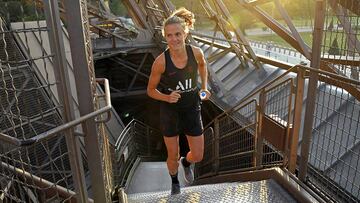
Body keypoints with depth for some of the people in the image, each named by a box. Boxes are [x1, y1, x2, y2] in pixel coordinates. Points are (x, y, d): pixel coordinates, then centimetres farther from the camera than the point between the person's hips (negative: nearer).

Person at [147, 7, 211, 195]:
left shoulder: (196, 53, -15)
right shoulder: (160, 61, -24)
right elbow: (151, 90, -9)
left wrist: (204, 87, 0)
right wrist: (167, 98, -27)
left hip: (192, 110, 2)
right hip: (170, 111, -2)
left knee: (197, 156, 11)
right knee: (173, 156, 14)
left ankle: (186, 162, 50)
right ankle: (174, 181, 49)